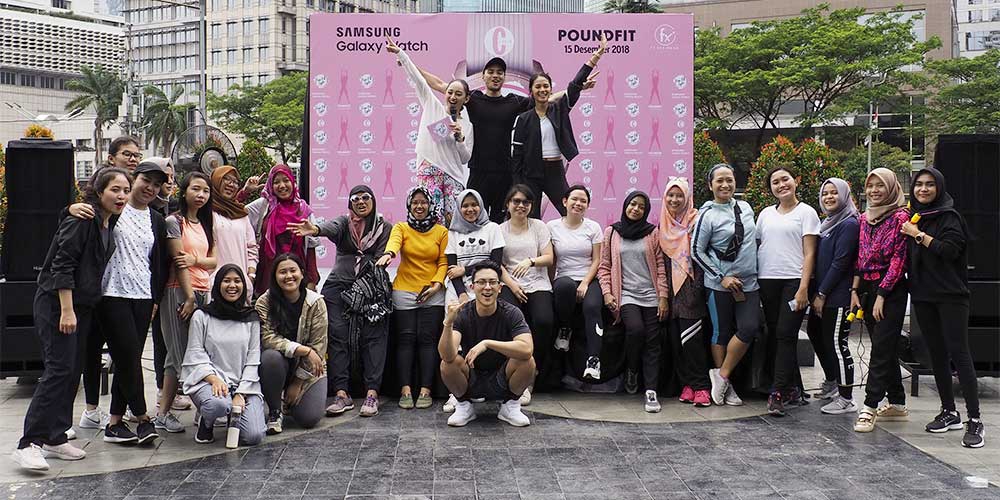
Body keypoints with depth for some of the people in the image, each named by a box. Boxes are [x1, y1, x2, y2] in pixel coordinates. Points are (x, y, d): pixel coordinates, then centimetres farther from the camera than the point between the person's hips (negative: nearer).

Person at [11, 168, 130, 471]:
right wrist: (66, 310, -22)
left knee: (73, 371, 9)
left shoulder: (110, 224, 10)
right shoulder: (81, 220, -16)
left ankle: (54, 438, 16)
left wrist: (74, 310, 17)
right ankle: (28, 444, -13)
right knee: (59, 369, -14)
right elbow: (62, 265, -20)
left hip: (82, 306, 9)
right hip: (56, 303, -9)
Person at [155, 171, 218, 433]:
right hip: (179, 292, -6)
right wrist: (189, 296, -14)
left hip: (203, 292, 6)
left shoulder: (204, 224, 18)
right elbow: (178, 262, -9)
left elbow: (213, 260, 12)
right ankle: (163, 413, 0)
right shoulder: (174, 221, -3)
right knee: (179, 352, -6)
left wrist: (195, 259, -9)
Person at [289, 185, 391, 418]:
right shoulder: (344, 222, 8)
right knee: (337, 335, -9)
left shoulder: (384, 227, 8)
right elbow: (331, 227, -16)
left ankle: (372, 393, -12)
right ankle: (341, 394, -10)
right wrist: (315, 230, -41)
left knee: (373, 336, -10)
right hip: (339, 285, 1)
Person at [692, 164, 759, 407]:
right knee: (721, 332, 3)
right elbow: (696, 251, -7)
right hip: (720, 284, -4)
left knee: (749, 328, -8)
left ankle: (722, 375, 6)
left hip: (748, 282, 5)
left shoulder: (745, 207, 10)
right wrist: (722, 277, -11)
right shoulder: (708, 214, -7)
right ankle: (725, 385, 14)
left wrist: (753, 271, 16)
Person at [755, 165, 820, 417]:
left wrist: (803, 287, -13)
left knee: (786, 335, -11)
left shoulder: (806, 212, 1)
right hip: (767, 281, 5)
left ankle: (778, 393, -12)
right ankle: (794, 389, 17)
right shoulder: (766, 214, 15)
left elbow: (809, 253, -4)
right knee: (777, 336, 7)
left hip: (794, 280, -5)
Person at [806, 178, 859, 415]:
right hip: (821, 293, 10)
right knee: (815, 334, 19)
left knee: (836, 344, -6)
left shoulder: (849, 224, -12)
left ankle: (846, 400, 1)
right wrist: (815, 292, 9)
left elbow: (840, 263, -16)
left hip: (838, 295, -10)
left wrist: (821, 293, -15)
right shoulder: (827, 224, 16)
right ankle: (831, 384, 36)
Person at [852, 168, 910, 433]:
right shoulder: (865, 218, 13)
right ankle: (898, 404, 20)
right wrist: (855, 291, 7)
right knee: (886, 349, 12)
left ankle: (869, 408, -10)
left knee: (881, 349, -9)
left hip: (891, 290, -7)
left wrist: (881, 295, -15)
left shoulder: (900, 217, -8)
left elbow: (898, 259, -13)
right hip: (867, 288, 7)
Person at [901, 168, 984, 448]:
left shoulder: (949, 216, -5)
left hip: (950, 294, -6)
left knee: (959, 353, -11)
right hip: (923, 294, 7)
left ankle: (975, 421, -10)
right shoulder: (913, 218, 13)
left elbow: (950, 251, -18)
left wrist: (920, 235, -16)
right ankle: (949, 413, 19)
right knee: (936, 354, 10)